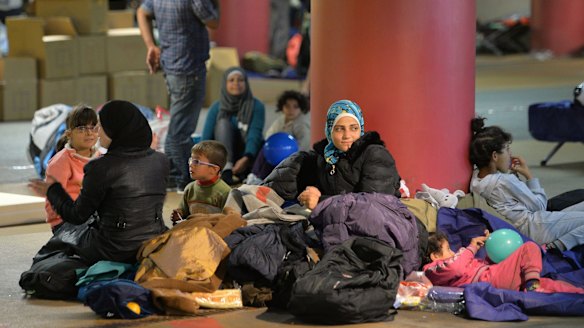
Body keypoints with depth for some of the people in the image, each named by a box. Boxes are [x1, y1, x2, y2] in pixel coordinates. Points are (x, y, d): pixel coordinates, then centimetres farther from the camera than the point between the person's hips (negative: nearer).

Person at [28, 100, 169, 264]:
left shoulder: (102, 167, -18)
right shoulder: (161, 161, -1)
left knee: (68, 230, 25)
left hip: (114, 253, -5)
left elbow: (77, 216, -7)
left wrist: (52, 190, 10)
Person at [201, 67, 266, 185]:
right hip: (222, 156, 1)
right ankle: (226, 168, -41)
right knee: (223, 123, -24)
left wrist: (246, 159, -36)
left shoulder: (257, 106, -6)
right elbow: (206, 137, -7)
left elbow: (254, 136, -19)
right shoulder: (216, 107, -1)